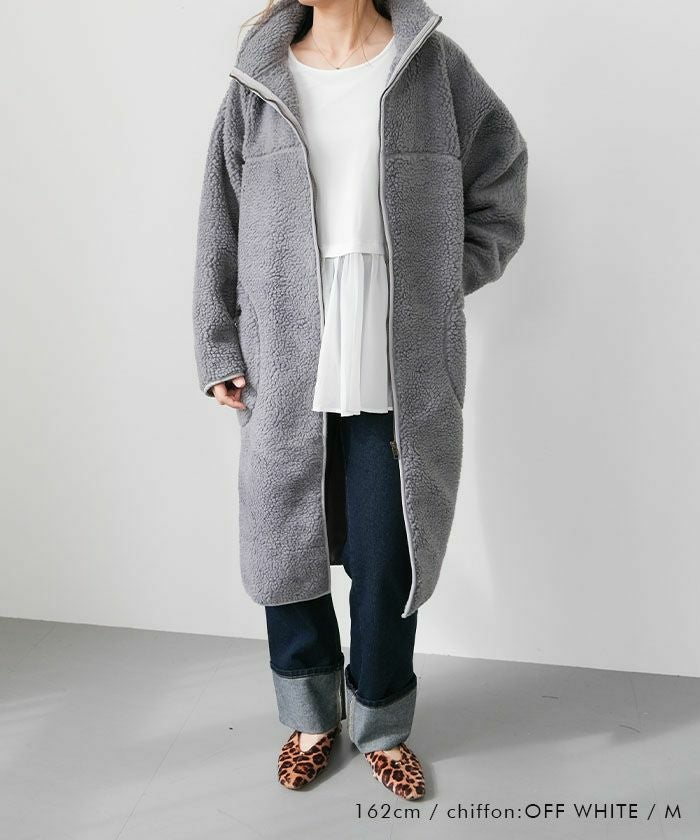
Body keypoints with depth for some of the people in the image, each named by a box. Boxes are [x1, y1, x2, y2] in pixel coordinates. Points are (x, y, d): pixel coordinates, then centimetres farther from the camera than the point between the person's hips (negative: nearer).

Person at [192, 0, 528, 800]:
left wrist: (440, 284, -1)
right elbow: (220, 230, 8)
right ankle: (312, 716, 37)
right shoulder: (257, 80, 7)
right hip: (286, 375, 2)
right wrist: (218, 351, 5)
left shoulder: (436, 66, 2)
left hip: (402, 380, -1)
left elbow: (500, 188, 10)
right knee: (285, 550, 11)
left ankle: (381, 725, 34)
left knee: (388, 561, 6)